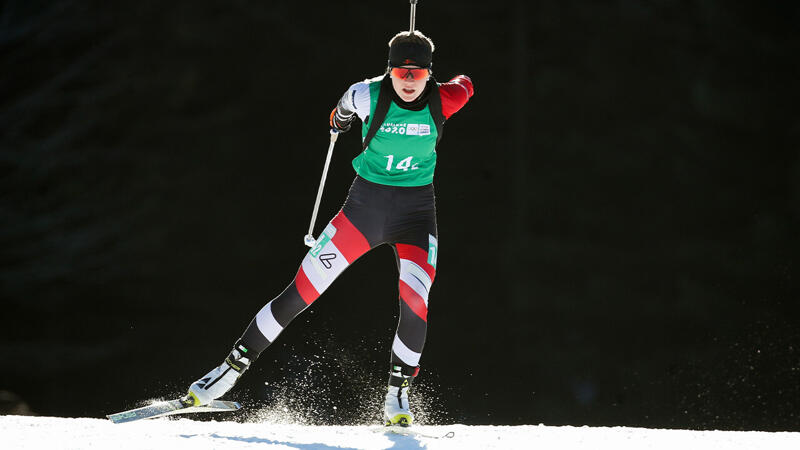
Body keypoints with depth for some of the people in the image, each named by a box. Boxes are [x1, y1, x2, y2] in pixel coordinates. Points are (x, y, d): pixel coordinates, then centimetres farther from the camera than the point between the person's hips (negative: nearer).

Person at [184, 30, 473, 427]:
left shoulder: (443, 101, -13)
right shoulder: (368, 96, -16)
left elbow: (464, 84, 11)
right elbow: (345, 105, 9)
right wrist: (340, 118, 28)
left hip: (416, 209, 1)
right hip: (365, 203, -1)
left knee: (415, 300, -19)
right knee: (303, 290, -5)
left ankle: (397, 396, -1)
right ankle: (232, 367, 4)